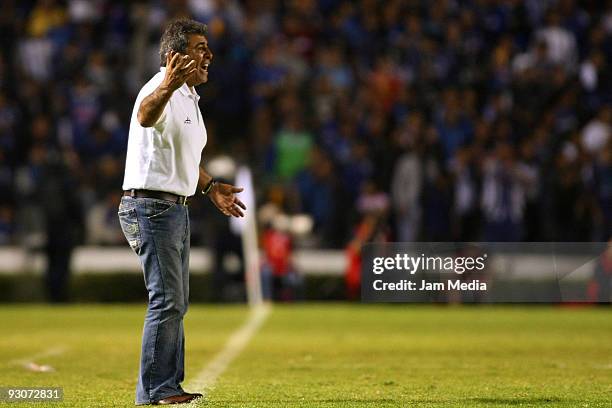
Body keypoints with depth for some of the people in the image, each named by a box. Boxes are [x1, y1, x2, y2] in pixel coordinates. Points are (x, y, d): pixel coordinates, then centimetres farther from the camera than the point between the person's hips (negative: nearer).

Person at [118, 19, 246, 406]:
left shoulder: (189, 98, 15)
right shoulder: (163, 92, -17)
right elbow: (145, 115, -44)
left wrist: (210, 186, 26)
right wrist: (166, 87, -63)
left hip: (175, 210, 10)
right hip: (151, 206, -10)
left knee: (177, 301, 15)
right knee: (167, 300, -10)